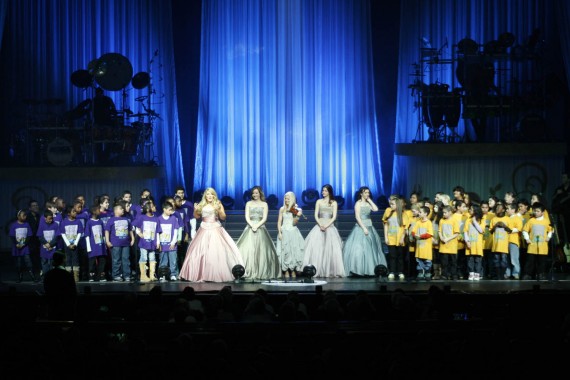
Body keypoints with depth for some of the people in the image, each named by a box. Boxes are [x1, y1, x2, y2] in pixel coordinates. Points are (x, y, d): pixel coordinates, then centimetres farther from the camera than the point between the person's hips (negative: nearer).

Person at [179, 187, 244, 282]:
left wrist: (219, 210, -18)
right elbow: (196, 217, 15)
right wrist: (196, 210, -4)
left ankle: (218, 274, -4)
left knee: (217, 252, -9)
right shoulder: (202, 205, 8)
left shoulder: (218, 204, 2)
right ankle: (201, 274, 6)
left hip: (215, 230, -2)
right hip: (204, 230, 2)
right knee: (201, 252, -1)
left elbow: (223, 217, -1)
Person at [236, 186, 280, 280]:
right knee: (248, 250, -8)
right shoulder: (249, 203, 11)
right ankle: (248, 272, -9)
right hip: (250, 228, 1)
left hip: (260, 228, -1)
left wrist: (257, 226, -12)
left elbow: (264, 218, 1)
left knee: (261, 250, -5)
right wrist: (252, 225, -12)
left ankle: (261, 272, -2)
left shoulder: (264, 204, 8)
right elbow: (247, 217, 3)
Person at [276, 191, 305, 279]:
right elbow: (279, 222, 3)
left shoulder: (296, 210, 2)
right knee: (285, 251, -5)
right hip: (284, 232, 0)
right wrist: (279, 232, -7)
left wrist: (297, 216, -21)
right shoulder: (282, 209, 5)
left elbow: (294, 223, -5)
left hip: (293, 232, 0)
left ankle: (293, 270, 3)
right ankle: (286, 271, 0)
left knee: (295, 251, -6)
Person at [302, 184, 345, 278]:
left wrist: (326, 226, -13)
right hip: (319, 226, 1)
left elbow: (334, 217, 0)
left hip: (330, 227, -1)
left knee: (331, 249, -10)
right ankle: (317, 271, -11)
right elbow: (316, 215, 5)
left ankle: (331, 271, -8)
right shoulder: (319, 202, 11)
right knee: (316, 248, -11)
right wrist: (320, 225, -11)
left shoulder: (334, 203, 8)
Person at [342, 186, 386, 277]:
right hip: (361, 227, -7)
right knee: (360, 248, -10)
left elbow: (375, 209, -6)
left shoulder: (368, 203, 12)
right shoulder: (358, 203, -5)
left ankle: (369, 269, 10)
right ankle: (358, 270, -10)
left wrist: (370, 200, 1)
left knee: (370, 248, 6)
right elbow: (357, 217, -13)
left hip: (369, 227, 7)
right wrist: (364, 228, -19)